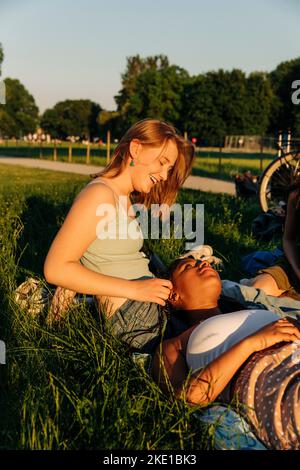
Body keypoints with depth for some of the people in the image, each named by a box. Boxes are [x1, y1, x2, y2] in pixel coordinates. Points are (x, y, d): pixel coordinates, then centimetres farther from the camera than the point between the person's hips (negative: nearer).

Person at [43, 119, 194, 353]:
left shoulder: (127, 199, 14)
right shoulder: (100, 195, -14)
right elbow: (56, 268, -19)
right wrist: (134, 289, -19)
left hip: (155, 305, 9)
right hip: (138, 317, -9)